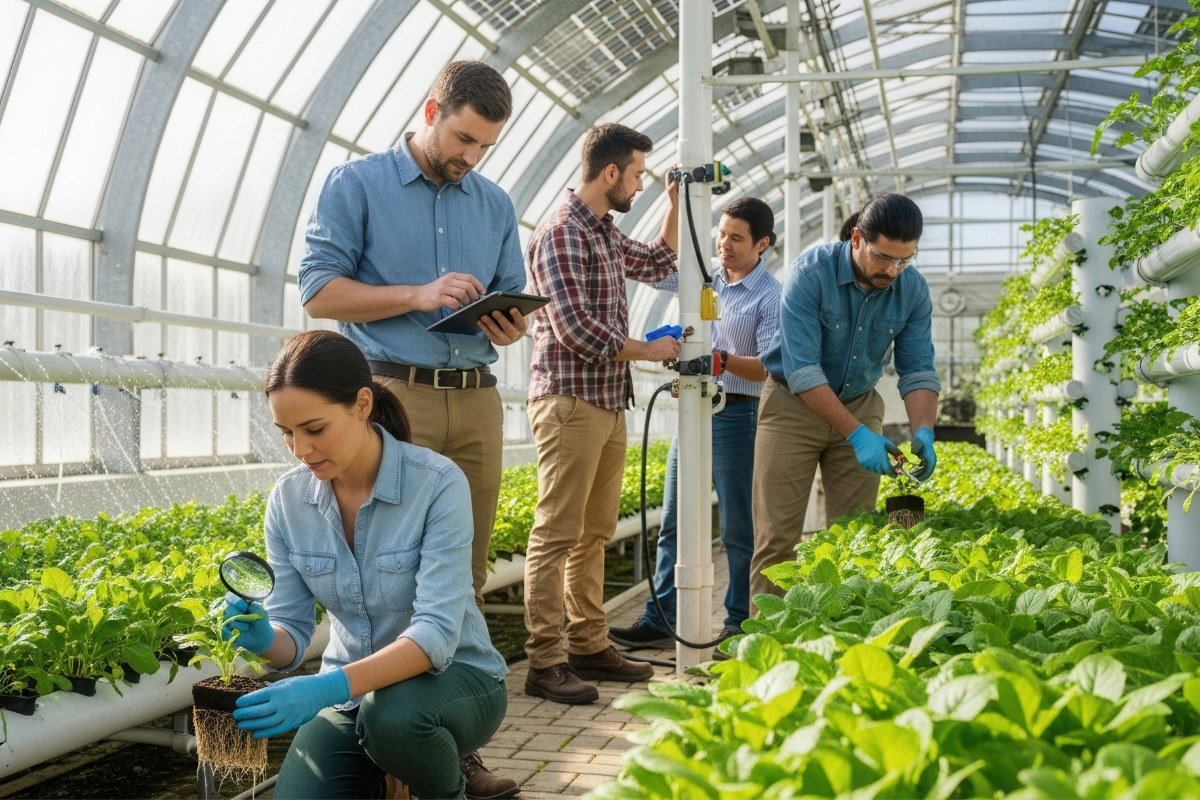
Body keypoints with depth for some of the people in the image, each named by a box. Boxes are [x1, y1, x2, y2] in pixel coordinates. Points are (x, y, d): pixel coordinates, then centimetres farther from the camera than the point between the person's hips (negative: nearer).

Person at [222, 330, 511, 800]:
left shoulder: (438, 484, -21)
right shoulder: (288, 499, -6)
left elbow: (437, 633, -28)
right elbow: (293, 633, -2)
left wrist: (333, 686, -41)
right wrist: (263, 638, -26)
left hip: (452, 678, -4)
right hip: (353, 691, 4)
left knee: (390, 716, -37)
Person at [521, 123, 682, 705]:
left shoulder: (605, 232, 17)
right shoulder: (561, 232, -12)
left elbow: (657, 266, 35)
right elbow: (576, 329, -18)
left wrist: (675, 205, 25)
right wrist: (649, 350, -6)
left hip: (608, 404, 9)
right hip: (570, 401, -9)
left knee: (594, 533, 12)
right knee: (556, 534, -7)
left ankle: (590, 646, 19)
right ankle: (545, 663, -3)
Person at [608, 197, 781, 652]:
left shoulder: (770, 296, -7)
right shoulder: (705, 278, 11)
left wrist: (721, 360, -28)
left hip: (737, 415, -6)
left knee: (738, 528, 2)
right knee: (673, 523, 6)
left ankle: (740, 623, 13)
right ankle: (660, 620, 12)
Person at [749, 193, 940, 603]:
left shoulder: (912, 289, -9)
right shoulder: (810, 274, -22)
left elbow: (918, 370, -5)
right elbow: (802, 371, -26)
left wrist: (923, 432, -24)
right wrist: (856, 434, -30)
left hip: (859, 404, 4)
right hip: (794, 404, -4)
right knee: (777, 539, -5)